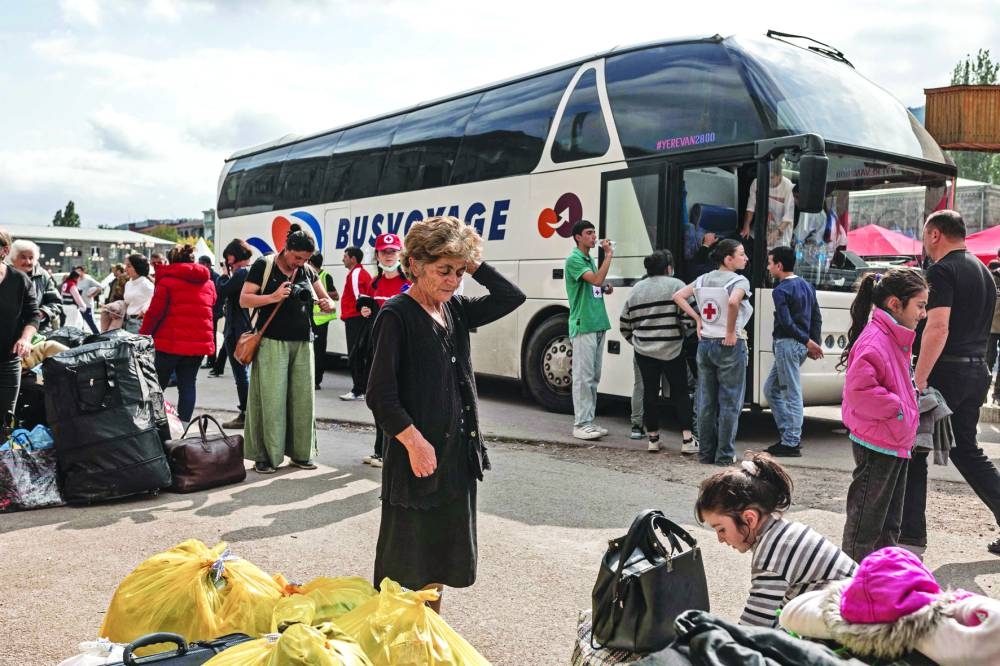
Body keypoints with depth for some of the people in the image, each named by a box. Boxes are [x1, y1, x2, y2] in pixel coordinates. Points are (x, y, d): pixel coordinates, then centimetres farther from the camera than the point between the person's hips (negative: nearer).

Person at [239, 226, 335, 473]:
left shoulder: (307, 271, 13)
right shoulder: (264, 266, -1)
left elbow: (326, 300, 19)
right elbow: (244, 300, -4)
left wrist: (327, 304, -6)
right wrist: (273, 297, -19)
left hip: (302, 343, 5)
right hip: (272, 342, -5)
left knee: (303, 398, 4)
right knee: (271, 399, -5)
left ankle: (301, 452, 13)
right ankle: (266, 455, 2)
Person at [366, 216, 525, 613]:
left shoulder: (456, 311, 8)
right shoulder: (396, 316, -11)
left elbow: (511, 297, 8)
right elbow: (380, 394, -16)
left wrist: (473, 265, 1)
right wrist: (414, 440, -22)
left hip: (458, 453, 7)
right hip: (416, 454, -7)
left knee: (443, 555, 17)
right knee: (404, 565, 3)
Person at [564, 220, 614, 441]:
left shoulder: (590, 259, 18)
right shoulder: (574, 260, -9)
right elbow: (597, 279, -22)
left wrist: (606, 289, 7)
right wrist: (609, 254, -16)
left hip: (598, 325, 9)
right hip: (583, 327, -9)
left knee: (594, 377, 10)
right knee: (583, 377, -7)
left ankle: (588, 421, 15)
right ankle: (581, 424, -4)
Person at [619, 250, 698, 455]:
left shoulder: (636, 289, 8)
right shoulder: (676, 285, -5)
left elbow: (625, 323, 11)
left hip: (644, 351, 3)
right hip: (672, 349, -3)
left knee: (650, 392, 10)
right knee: (680, 392, 5)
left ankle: (653, 438, 14)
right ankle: (687, 439, 1)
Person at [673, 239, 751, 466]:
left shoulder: (703, 279, 9)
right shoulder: (739, 281, -11)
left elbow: (678, 296, 9)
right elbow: (733, 302, -30)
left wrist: (697, 319, 7)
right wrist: (731, 332, -19)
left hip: (705, 343, 6)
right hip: (729, 346, -6)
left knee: (706, 402, 11)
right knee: (729, 403, 2)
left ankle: (705, 452, 17)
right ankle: (725, 455, 5)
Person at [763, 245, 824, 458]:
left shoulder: (781, 291, -12)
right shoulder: (806, 286, 15)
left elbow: (786, 323, -20)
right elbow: (817, 318, 14)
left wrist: (808, 342, -14)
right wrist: (813, 342, 10)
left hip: (788, 344, -9)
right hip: (800, 345, 9)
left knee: (792, 394, -6)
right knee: (771, 388, 16)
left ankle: (791, 443, -1)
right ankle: (789, 434, 16)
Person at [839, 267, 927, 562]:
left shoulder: (896, 338, 12)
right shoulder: (874, 340, -21)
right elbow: (859, 390, -29)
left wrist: (906, 405, 10)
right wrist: (896, 408, -21)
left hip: (896, 444, 10)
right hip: (877, 446, -10)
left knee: (890, 522, 20)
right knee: (866, 520, 0)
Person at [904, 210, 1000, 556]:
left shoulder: (941, 271, -13)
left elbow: (938, 327, -23)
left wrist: (918, 380, -24)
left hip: (947, 371, -8)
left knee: (914, 450, 2)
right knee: (966, 450, 18)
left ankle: (911, 532, 6)